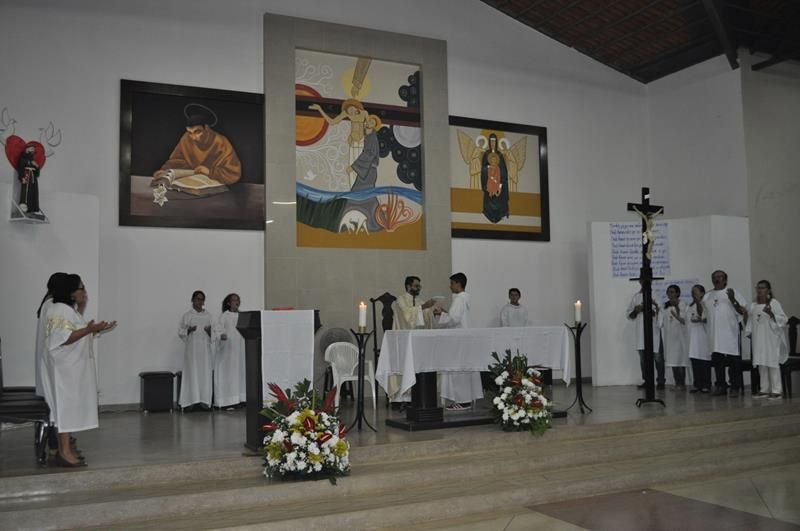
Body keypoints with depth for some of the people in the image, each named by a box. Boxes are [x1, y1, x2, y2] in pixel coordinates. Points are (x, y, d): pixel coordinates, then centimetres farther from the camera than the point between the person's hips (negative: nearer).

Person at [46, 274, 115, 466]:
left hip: (74, 366, 10)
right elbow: (64, 338, -25)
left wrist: (95, 329, 13)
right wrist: (88, 329, -27)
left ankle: (65, 447, 19)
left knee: (70, 405, 12)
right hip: (66, 367, -10)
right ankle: (64, 453, -6)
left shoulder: (69, 310, 15)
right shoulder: (59, 310, -16)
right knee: (67, 404, -8)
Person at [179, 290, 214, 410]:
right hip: (192, 347, -2)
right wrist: (189, 330, -15)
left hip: (205, 347, 2)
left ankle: (205, 400, 1)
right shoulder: (187, 315, 5)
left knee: (205, 373, -2)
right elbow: (180, 331, 3)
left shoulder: (208, 316, 12)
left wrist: (209, 331, -8)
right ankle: (192, 399, -5)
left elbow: (213, 333, 13)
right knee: (192, 373, -7)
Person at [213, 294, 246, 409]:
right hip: (227, 349, -4)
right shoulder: (223, 316, 0)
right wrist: (221, 336, -27)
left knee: (240, 372, 3)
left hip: (240, 348, 4)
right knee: (227, 373, -5)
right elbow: (217, 330, -8)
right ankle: (228, 400, -4)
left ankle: (240, 398, 6)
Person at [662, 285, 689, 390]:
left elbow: (684, 320, -13)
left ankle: (682, 384, 1)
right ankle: (677, 383, 10)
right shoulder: (666, 305, 12)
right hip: (669, 336, 6)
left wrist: (676, 315, -31)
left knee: (680, 360, -4)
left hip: (679, 336, -6)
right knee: (672, 360, 5)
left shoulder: (682, 304, -6)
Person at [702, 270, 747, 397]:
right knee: (717, 361, 7)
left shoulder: (732, 292, 2)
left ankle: (735, 387, 5)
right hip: (714, 334, 4)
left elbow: (742, 312, -6)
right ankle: (720, 386, 15)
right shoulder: (707, 297, 15)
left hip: (730, 333, -4)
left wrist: (733, 300, -17)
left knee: (733, 361, -2)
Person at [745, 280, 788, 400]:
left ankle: (777, 390, 0)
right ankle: (765, 390, 12)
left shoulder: (774, 303, -4)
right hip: (758, 339, 5)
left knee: (772, 363, -5)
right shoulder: (752, 306, 12)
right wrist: (745, 317, 0)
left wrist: (771, 314, -23)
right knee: (761, 364, 5)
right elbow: (750, 323, 19)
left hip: (771, 339, -5)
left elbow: (784, 319, -9)